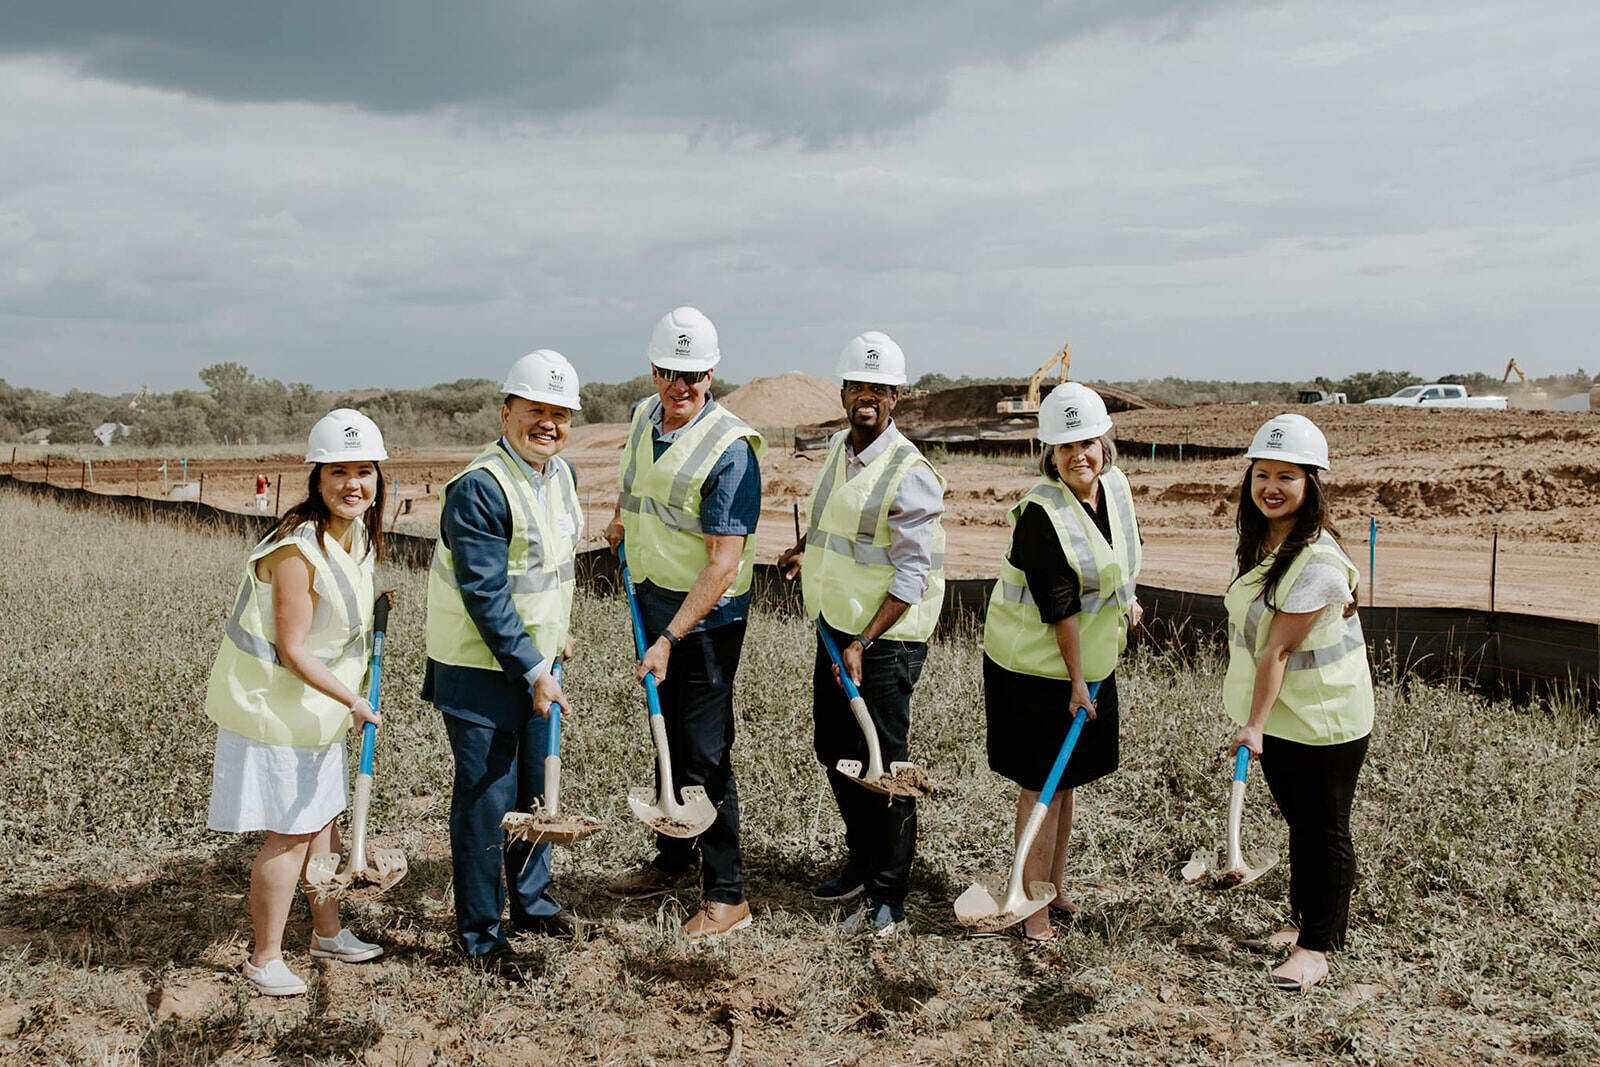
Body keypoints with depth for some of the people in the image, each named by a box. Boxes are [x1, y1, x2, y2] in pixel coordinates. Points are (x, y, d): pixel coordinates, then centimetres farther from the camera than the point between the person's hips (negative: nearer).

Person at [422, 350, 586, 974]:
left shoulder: (560, 475, 5)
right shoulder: (478, 489, -23)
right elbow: (486, 595, -24)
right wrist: (532, 670, -23)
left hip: (534, 661, 8)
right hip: (480, 670, -8)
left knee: (535, 787, 19)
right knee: (487, 798, 0)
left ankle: (531, 902, 38)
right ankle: (480, 935, 14)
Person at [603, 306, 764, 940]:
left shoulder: (729, 448, -20)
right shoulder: (645, 418, 3)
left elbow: (724, 561, -24)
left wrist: (670, 640, -27)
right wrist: (621, 518, 14)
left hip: (706, 616, -7)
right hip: (652, 603, 7)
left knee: (705, 754, -5)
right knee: (669, 739, 19)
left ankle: (726, 895, 5)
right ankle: (671, 862, 34)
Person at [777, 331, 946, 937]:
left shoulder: (909, 473, -17)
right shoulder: (837, 448, 8)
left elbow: (913, 576, -20)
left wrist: (863, 643, -23)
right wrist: (805, 550, 12)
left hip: (886, 639, -9)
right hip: (836, 627, 9)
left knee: (882, 765, -3)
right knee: (834, 751, 19)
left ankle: (887, 903, 7)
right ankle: (861, 863, 37)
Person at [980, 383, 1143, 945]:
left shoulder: (1115, 486, -1)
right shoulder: (1041, 513, -25)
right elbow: (1059, 607, -23)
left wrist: (1124, 600, 21)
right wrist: (1076, 681, -20)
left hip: (1090, 661, 8)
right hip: (1037, 666, -7)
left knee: (1067, 777, 18)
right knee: (1042, 782, -1)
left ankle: (1055, 886, 32)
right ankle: (1034, 905, 10)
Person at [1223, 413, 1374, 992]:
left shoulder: (1318, 558, -25)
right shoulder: (1256, 541, 1)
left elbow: (1279, 648, -28)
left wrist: (1256, 724, -28)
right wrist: (1255, 721, 13)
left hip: (1325, 718, -8)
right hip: (1277, 711, 8)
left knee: (1324, 830, 5)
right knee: (1298, 820, 21)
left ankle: (1317, 947, 15)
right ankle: (1301, 919, 36)